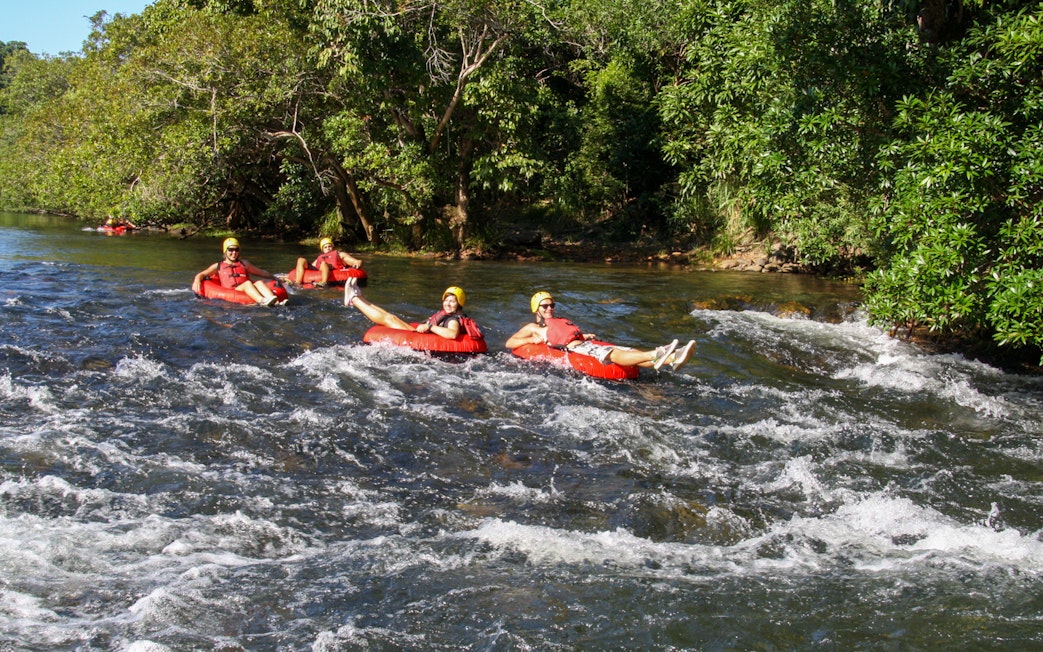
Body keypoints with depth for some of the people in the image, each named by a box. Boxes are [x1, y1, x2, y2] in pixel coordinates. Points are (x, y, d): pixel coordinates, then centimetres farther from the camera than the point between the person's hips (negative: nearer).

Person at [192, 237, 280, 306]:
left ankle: (274, 300, -57)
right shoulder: (218, 266, 22)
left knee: (259, 283, -27)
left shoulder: (244, 264, 30)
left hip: (249, 291, 3)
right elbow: (202, 274, 13)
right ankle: (263, 302, -63)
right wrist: (197, 281, -10)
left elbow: (262, 273, 33)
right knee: (247, 283, -33)